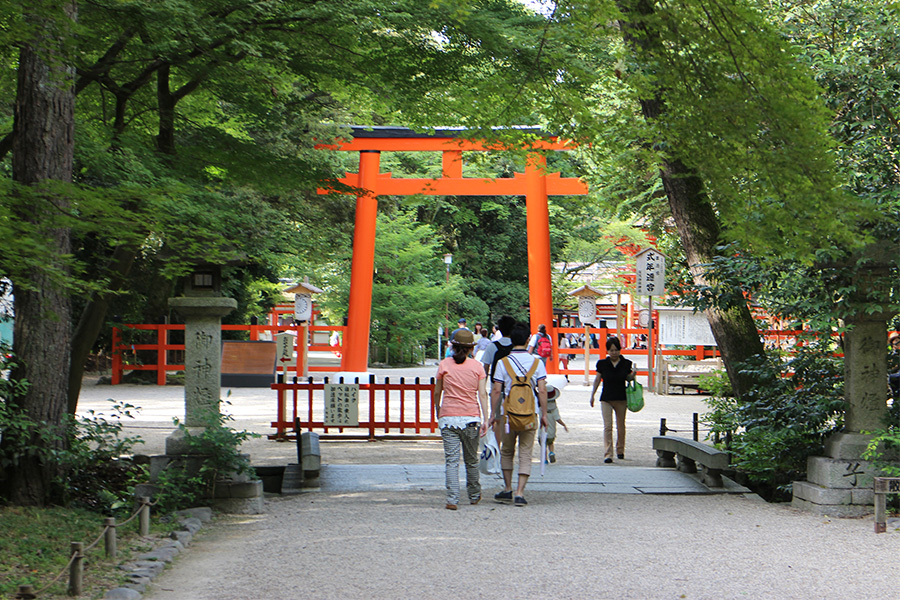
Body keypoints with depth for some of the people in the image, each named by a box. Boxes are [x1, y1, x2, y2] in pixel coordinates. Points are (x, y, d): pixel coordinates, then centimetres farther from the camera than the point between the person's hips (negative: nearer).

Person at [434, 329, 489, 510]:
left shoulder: (444, 365, 1)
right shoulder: (477, 366, 2)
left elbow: (437, 393, 7)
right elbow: (483, 394, -4)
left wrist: (438, 414, 21)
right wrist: (485, 419, -5)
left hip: (448, 417, -1)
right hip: (471, 418, 1)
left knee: (451, 460, -3)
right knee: (471, 459, 16)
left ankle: (452, 500, -13)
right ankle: (474, 495, 31)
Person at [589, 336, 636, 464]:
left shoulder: (626, 364, -1)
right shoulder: (602, 364, -1)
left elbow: (628, 378, 10)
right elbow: (597, 379, 8)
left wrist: (633, 375, -12)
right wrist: (592, 395, 10)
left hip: (621, 398, 1)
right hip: (606, 399, -1)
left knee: (620, 426, 12)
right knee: (607, 426, -10)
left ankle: (620, 450, 31)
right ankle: (607, 454, -12)